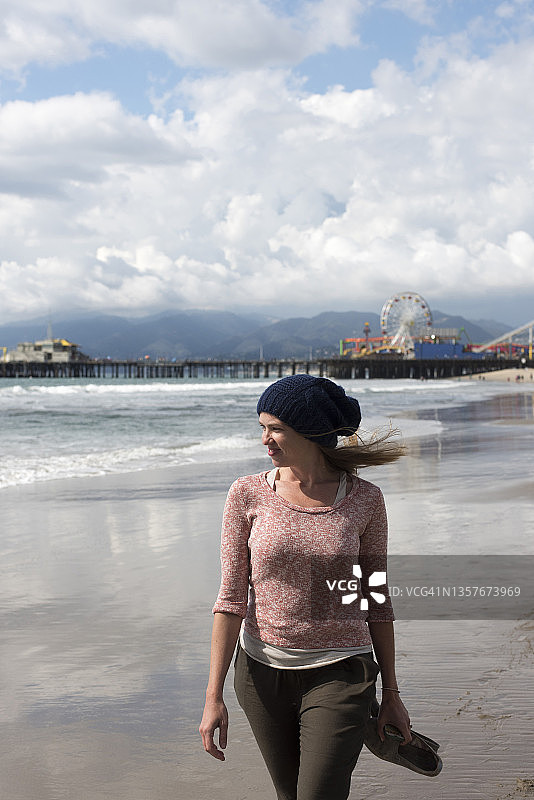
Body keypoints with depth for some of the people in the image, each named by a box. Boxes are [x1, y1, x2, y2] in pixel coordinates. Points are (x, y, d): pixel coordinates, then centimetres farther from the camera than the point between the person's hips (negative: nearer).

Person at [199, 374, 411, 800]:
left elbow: (376, 600, 4)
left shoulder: (364, 500, -5)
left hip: (339, 674, -2)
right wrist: (214, 696, -8)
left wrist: (391, 692, 8)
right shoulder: (248, 494, -4)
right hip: (263, 672, 2)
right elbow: (232, 598, -4)